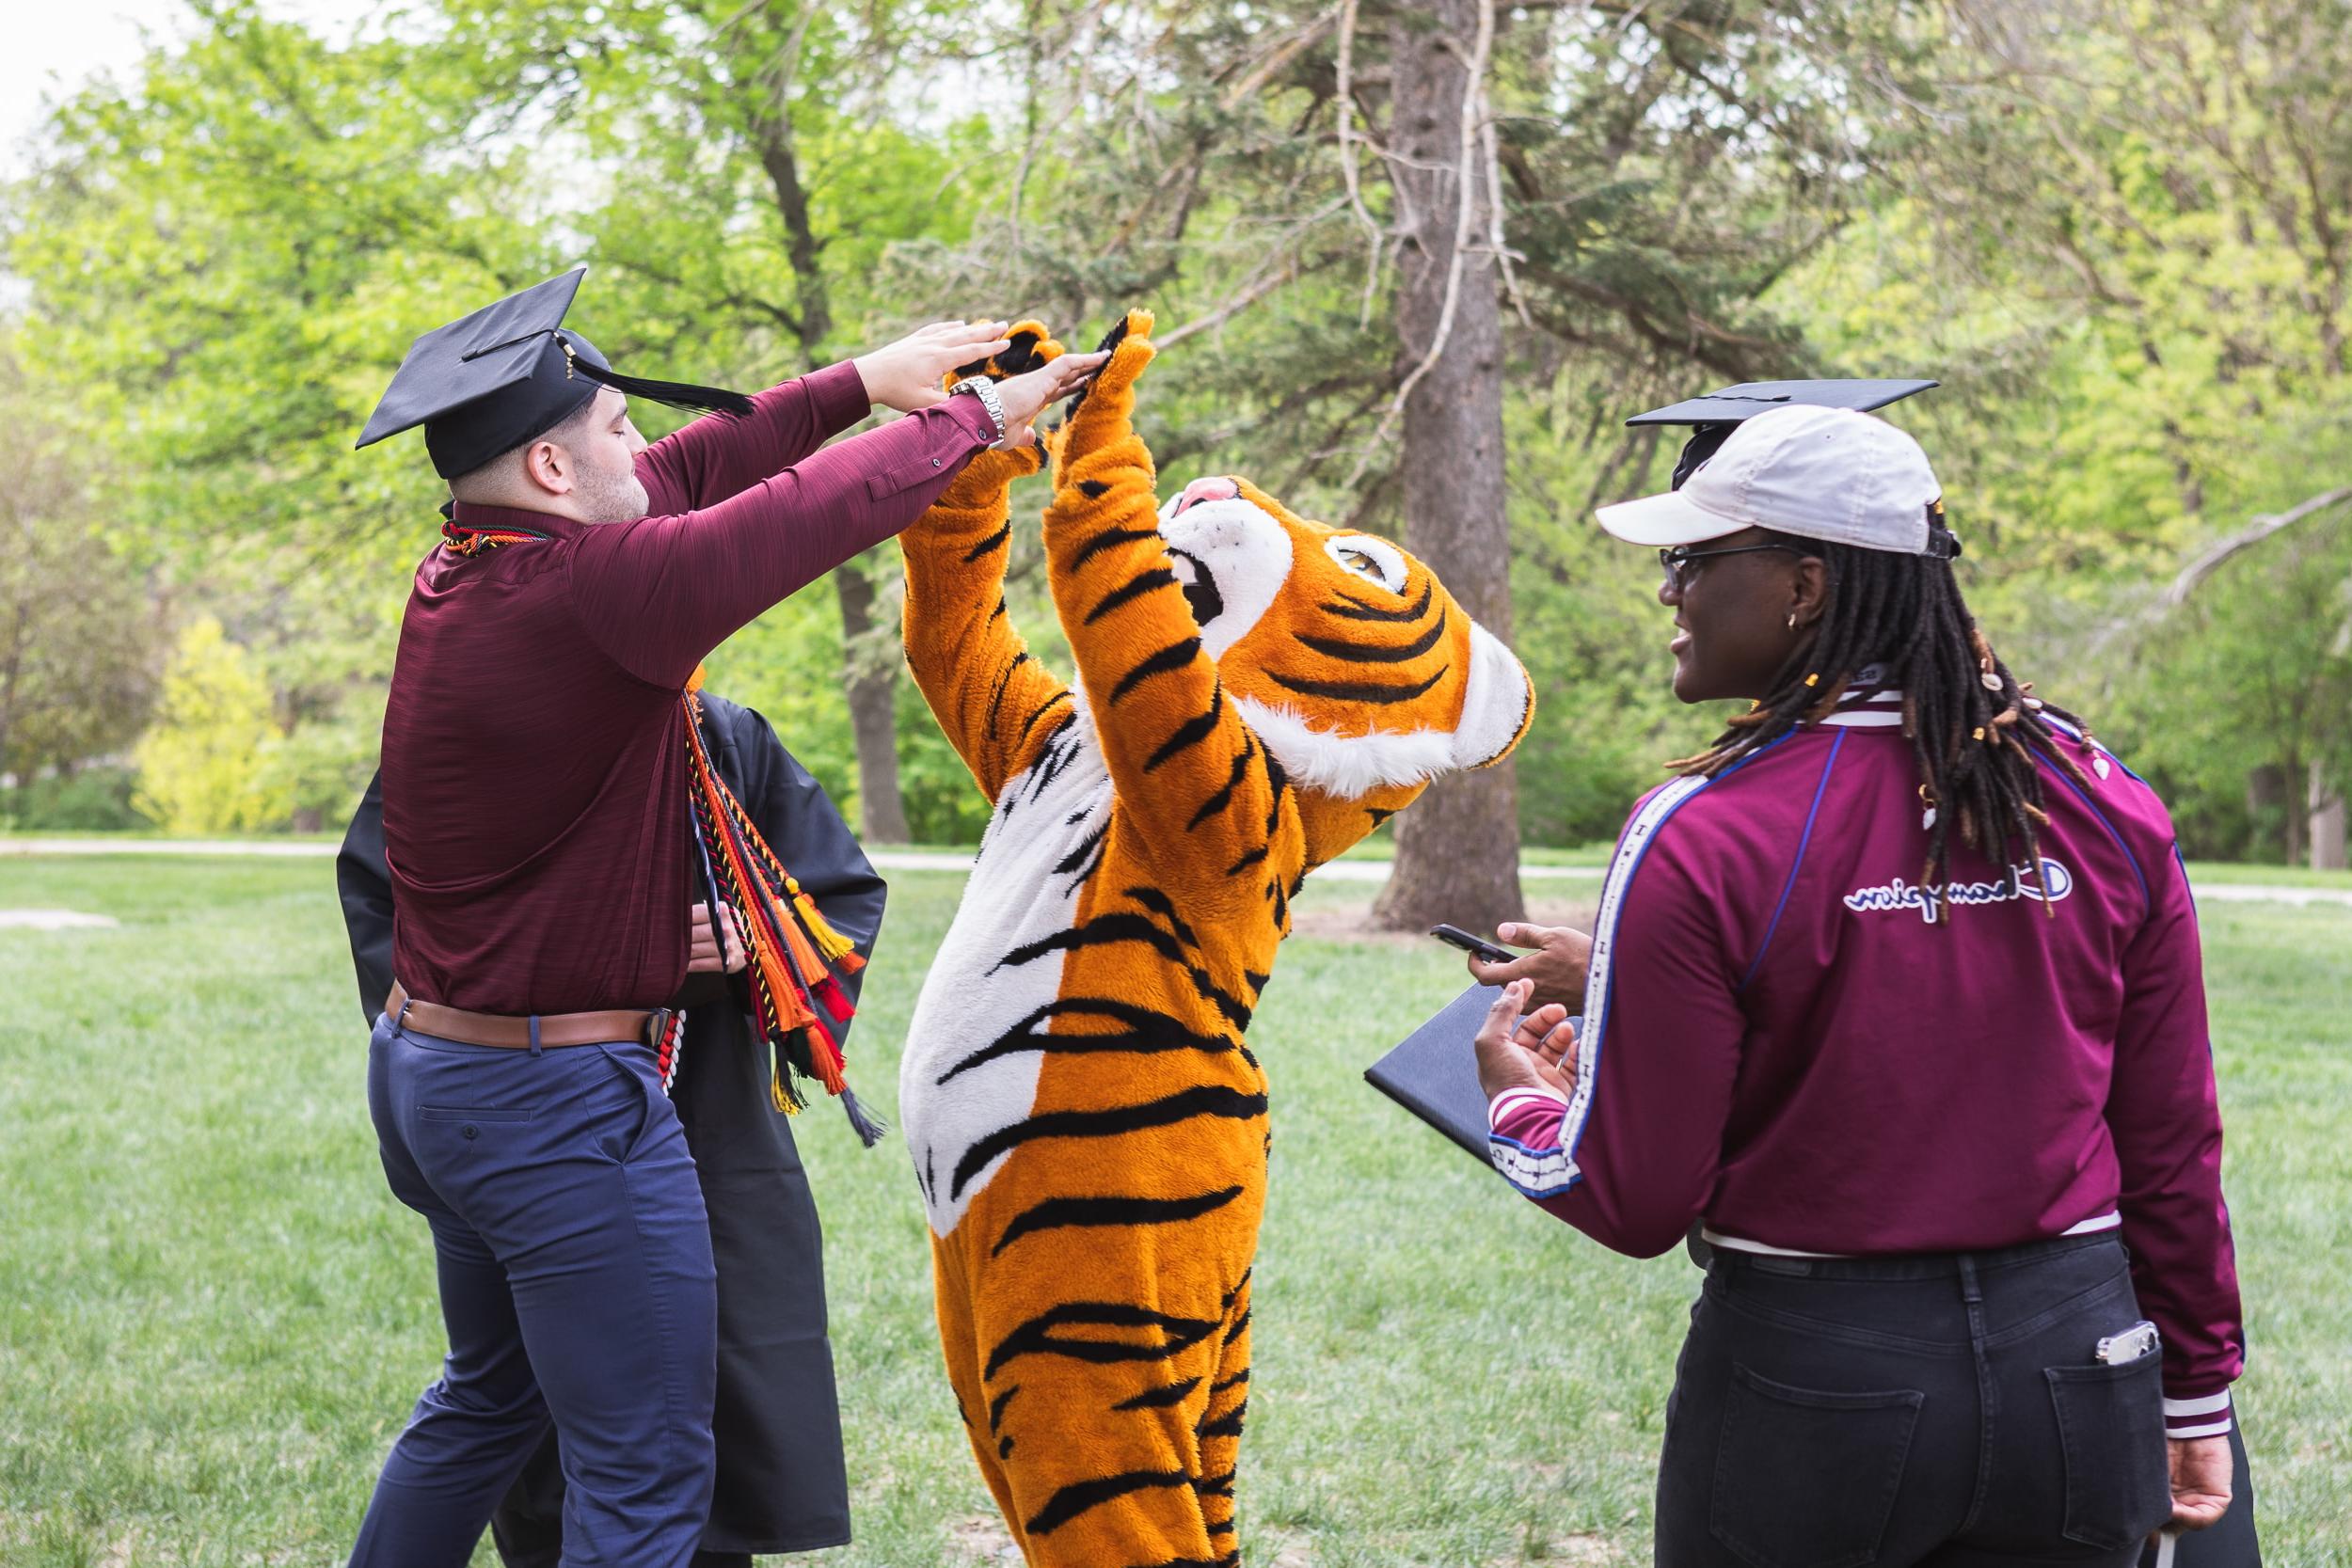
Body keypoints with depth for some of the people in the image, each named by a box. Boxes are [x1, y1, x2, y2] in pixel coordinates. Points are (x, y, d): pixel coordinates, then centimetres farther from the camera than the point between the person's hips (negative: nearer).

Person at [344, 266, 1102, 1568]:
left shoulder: (463, 569, 2)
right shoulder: (592, 591, -25)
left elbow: (684, 474, 13)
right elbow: (825, 509, -17)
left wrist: (863, 381, 17)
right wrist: (973, 418, 1)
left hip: (426, 1065, 10)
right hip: (559, 1102, -10)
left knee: (493, 1391, 28)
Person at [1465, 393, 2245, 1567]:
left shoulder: (1700, 842, -14)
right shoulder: (2105, 808, -1)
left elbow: (1636, 1204, -10)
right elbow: (2172, 1149, 6)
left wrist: (1520, 1098, 11)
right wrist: (2195, 1397, 17)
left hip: (1812, 1377, -4)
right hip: (2080, 1371, 4)